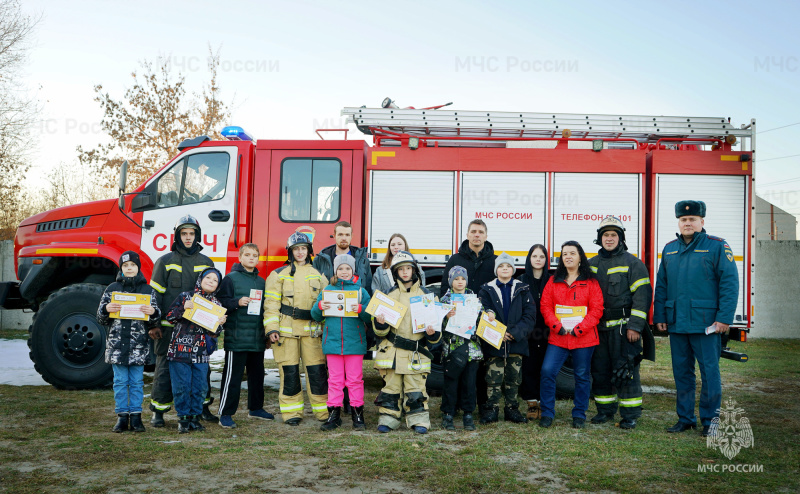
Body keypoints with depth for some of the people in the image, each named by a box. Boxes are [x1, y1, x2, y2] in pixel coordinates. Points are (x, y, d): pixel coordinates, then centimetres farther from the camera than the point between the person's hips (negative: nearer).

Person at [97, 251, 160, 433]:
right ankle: (122, 416, 14)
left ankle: (136, 416, 12)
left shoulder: (148, 290, 6)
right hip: (117, 342, 0)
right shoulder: (112, 289, 7)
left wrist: (153, 312, -16)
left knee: (137, 381, 4)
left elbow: (154, 322, 6)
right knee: (120, 381, 5)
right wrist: (106, 309, -13)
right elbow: (101, 318, 8)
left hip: (139, 344, 0)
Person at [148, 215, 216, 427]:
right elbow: (155, 293, 0)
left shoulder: (206, 263, 11)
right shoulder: (165, 261, 2)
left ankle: (203, 407, 20)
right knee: (165, 366, 2)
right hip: (169, 325, -3)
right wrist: (154, 324, -6)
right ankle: (158, 411, 11)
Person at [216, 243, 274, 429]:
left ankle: (255, 408, 30)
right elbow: (220, 302, -8)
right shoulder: (231, 278, -4)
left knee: (257, 373, 16)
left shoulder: (261, 281, 14)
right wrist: (237, 302, -22)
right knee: (232, 376, -3)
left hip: (257, 338, 6)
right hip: (237, 337, -6)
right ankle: (225, 414, 4)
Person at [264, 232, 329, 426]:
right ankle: (292, 412, 11)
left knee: (317, 371, -1)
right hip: (287, 328, -2)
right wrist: (271, 329, -8)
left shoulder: (318, 275, 15)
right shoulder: (279, 274, 6)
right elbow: (271, 303, 1)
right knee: (289, 372, 1)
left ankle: (324, 411, 9)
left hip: (312, 330, 2)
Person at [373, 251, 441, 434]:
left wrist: (432, 333, -12)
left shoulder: (426, 295, 7)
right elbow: (381, 331, 8)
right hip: (392, 350, 1)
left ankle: (419, 421, 11)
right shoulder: (390, 295, 8)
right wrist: (380, 323, -16)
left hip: (416, 353, -1)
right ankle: (387, 419, 15)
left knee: (416, 389, 0)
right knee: (391, 387, 4)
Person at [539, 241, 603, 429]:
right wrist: (558, 326, -10)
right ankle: (547, 413, 3)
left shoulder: (591, 283, 2)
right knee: (547, 371, -9)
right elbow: (545, 306, 5)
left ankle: (579, 415, 20)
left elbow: (596, 310, -3)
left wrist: (579, 329, -12)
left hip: (584, 338, -1)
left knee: (582, 376, 6)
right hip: (557, 338, 1)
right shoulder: (553, 281, 9)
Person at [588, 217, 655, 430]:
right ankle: (605, 410, 22)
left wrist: (635, 326, -14)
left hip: (623, 327, -5)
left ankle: (630, 414, 5)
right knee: (599, 370, 9)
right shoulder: (592, 265, 14)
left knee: (626, 371, -5)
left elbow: (642, 295, -7)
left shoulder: (632, 263, -2)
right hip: (598, 328, 5)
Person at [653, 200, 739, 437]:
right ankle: (685, 418, 22)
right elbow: (661, 285, 16)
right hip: (677, 323, 5)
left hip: (706, 324, -5)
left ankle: (710, 420, 13)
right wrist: (660, 316, 11)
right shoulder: (669, 249, 13)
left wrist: (724, 318, -13)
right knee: (682, 372, 11)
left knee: (709, 372, 1)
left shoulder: (717, 246, -3)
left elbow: (729, 283, -7)